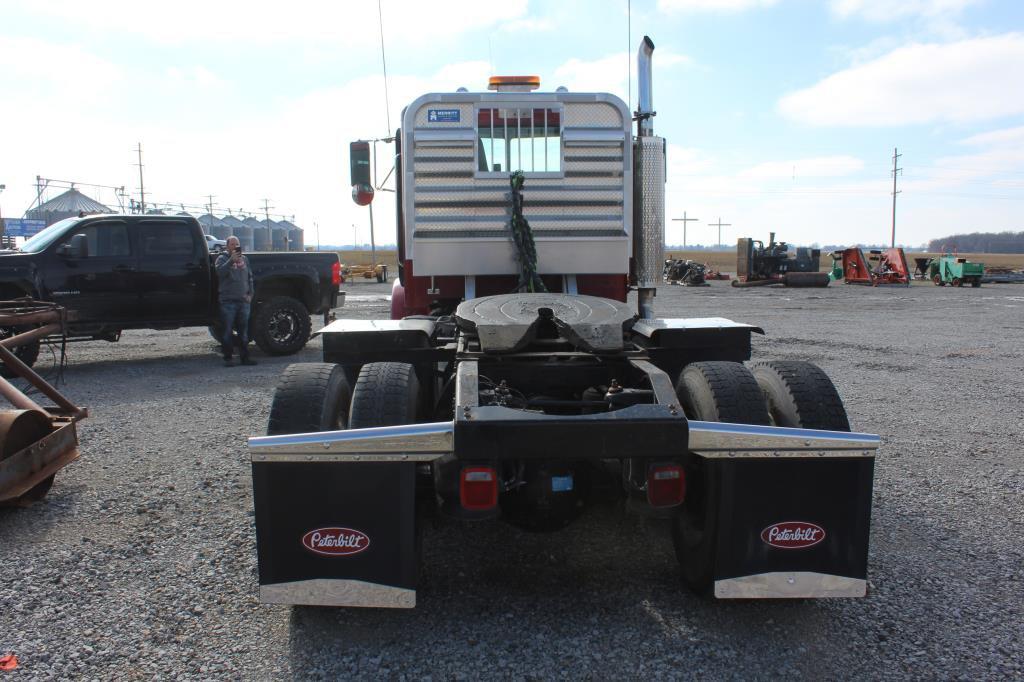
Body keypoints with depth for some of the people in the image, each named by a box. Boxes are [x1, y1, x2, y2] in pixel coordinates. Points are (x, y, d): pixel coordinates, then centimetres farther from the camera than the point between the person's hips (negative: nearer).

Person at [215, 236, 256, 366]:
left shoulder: (244, 259, 17)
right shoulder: (222, 258, 2)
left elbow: (250, 277, 19)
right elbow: (220, 271, -18)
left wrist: (250, 293, 8)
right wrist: (231, 260, -27)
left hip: (243, 301, 5)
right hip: (228, 301, -4)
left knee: (244, 331, 8)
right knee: (227, 331, -2)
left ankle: (245, 357, 13)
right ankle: (227, 358, 3)